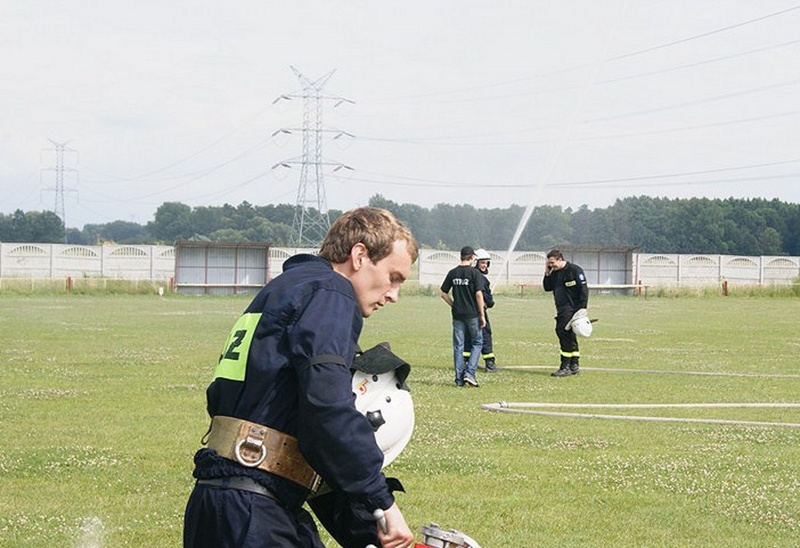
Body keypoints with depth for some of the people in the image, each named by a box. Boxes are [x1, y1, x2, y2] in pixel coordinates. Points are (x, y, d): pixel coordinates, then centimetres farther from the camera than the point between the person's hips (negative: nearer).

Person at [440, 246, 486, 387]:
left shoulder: (452, 273, 4)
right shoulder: (475, 273, -9)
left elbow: (443, 293, 7)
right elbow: (478, 294, -13)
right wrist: (482, 315, -7)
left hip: (457, 314, 4)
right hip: (472, 314, -4)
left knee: (458, 346, 8)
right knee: (477, 342, 10)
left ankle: (459, 378, 7)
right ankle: (470, 373, -5)